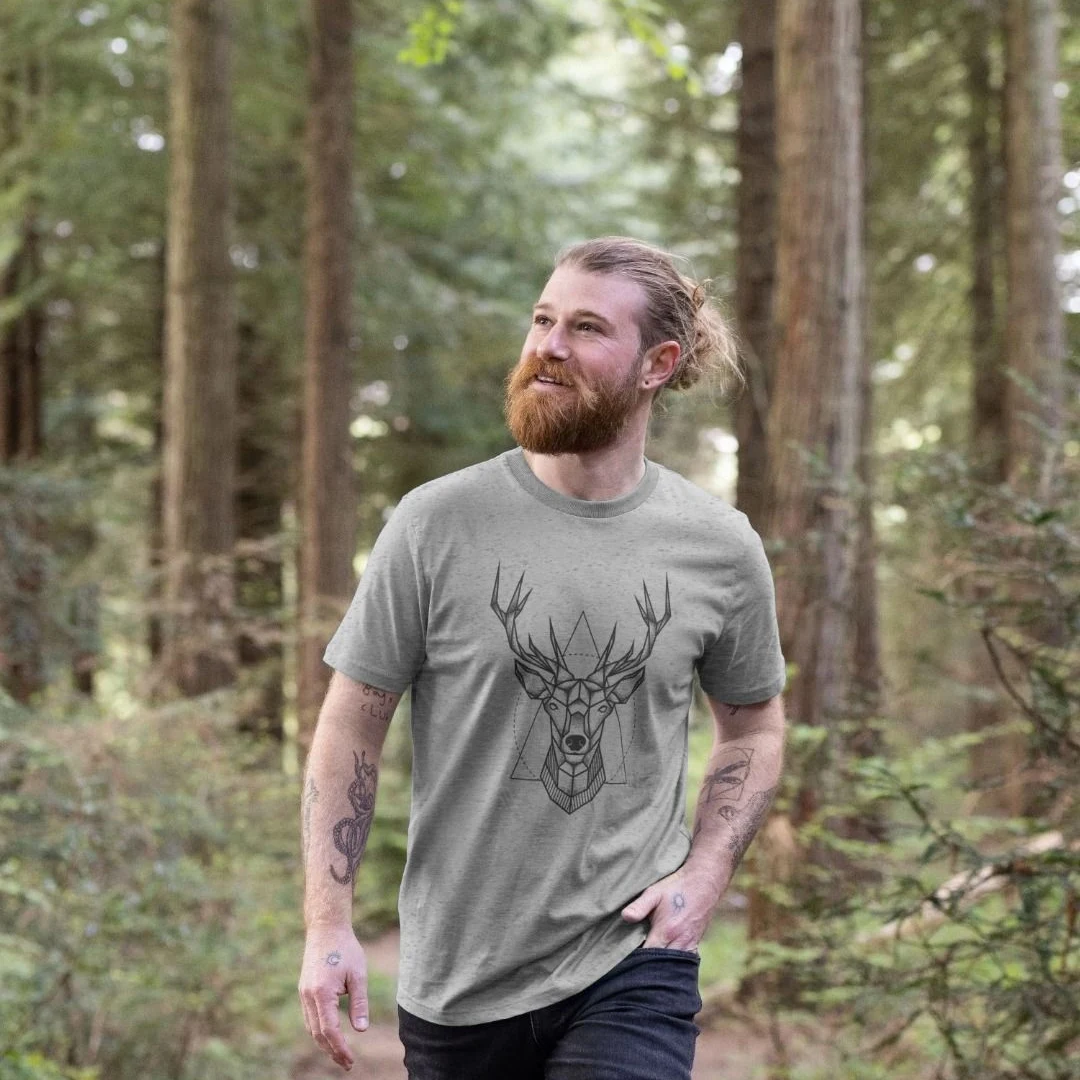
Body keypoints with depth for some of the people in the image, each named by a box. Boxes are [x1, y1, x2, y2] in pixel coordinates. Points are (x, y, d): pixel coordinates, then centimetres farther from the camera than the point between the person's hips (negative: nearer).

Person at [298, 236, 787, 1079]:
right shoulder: (436, 526, -6)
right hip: (457, 980, 0)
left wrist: (704, 878, -1)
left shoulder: (720, 548, -1)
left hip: (630, 972, 0)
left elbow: (755, 727, 13)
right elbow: (351, 729, -1)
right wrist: (328, 923, -8)